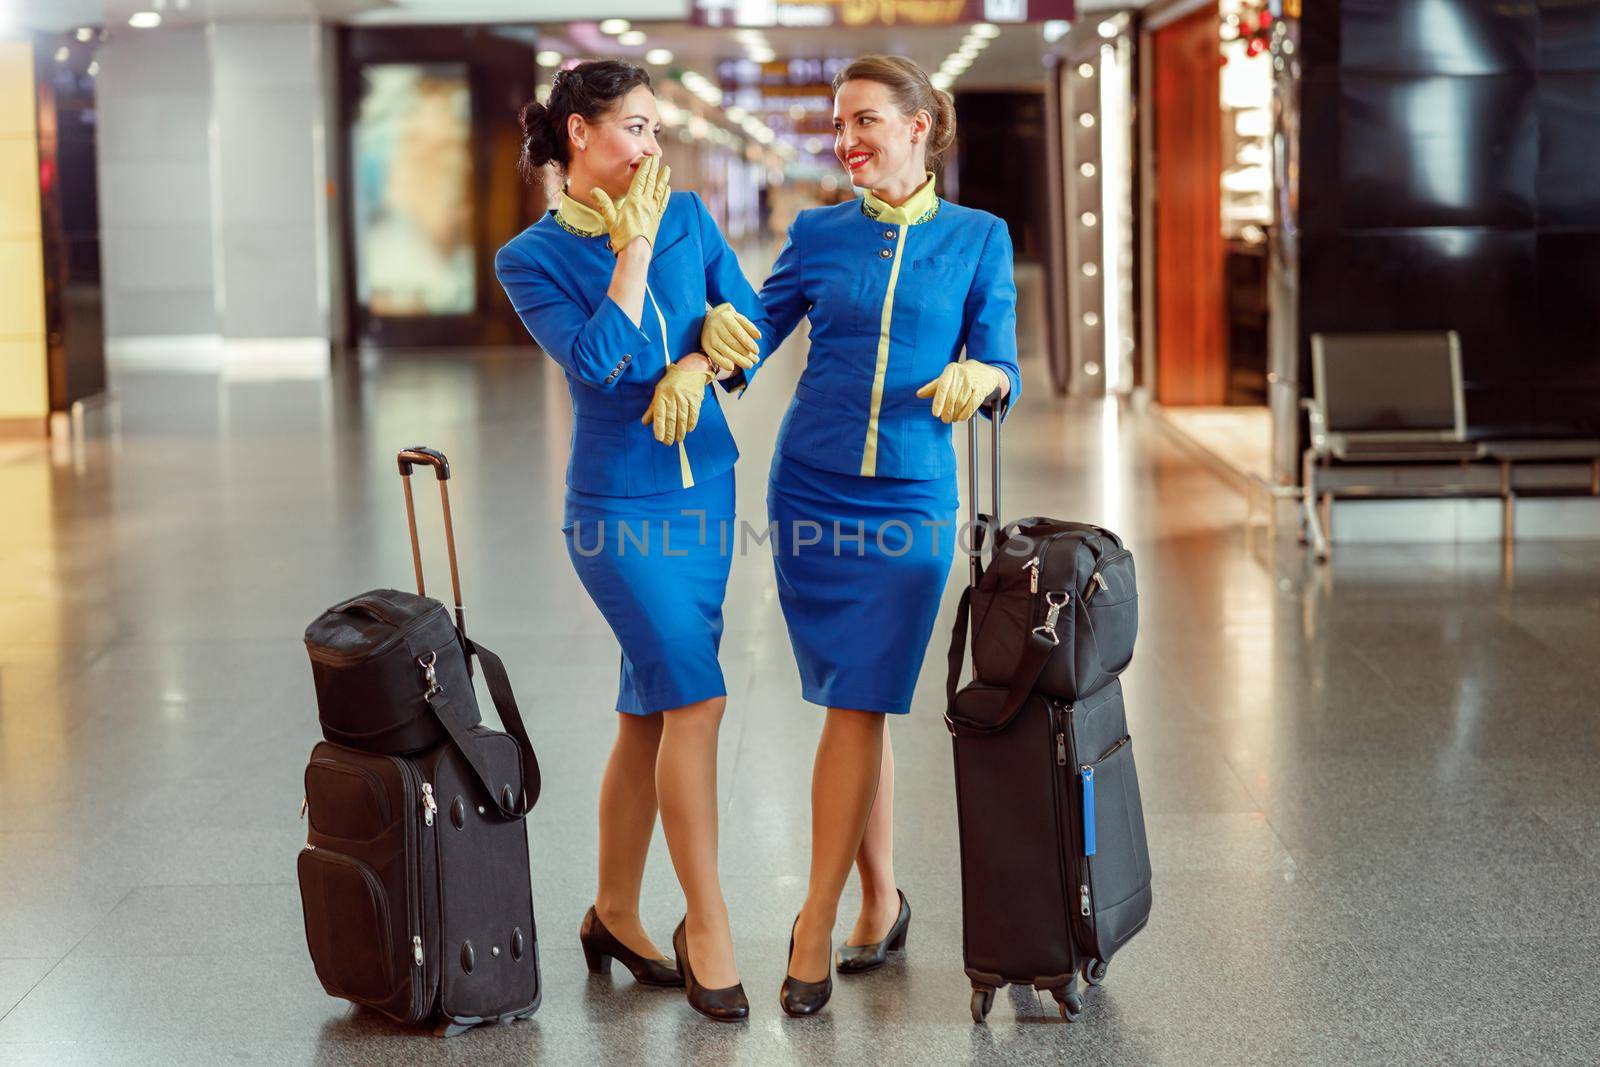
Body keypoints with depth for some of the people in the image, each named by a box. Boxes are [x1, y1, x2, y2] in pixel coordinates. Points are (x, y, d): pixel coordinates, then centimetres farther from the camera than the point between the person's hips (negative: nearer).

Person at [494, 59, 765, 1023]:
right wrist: (635, 246, -15)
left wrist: (695, 365, -12)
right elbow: (599, 361, -19)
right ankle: (708, 925, -2)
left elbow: (746, 316, 6)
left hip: (706, 486, 5)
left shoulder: (686, 213, 5)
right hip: (620, 506, -5)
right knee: (697, 697, -12)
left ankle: (617, 914, 24)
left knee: (650, 711, 11)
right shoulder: (532, 259, -7)